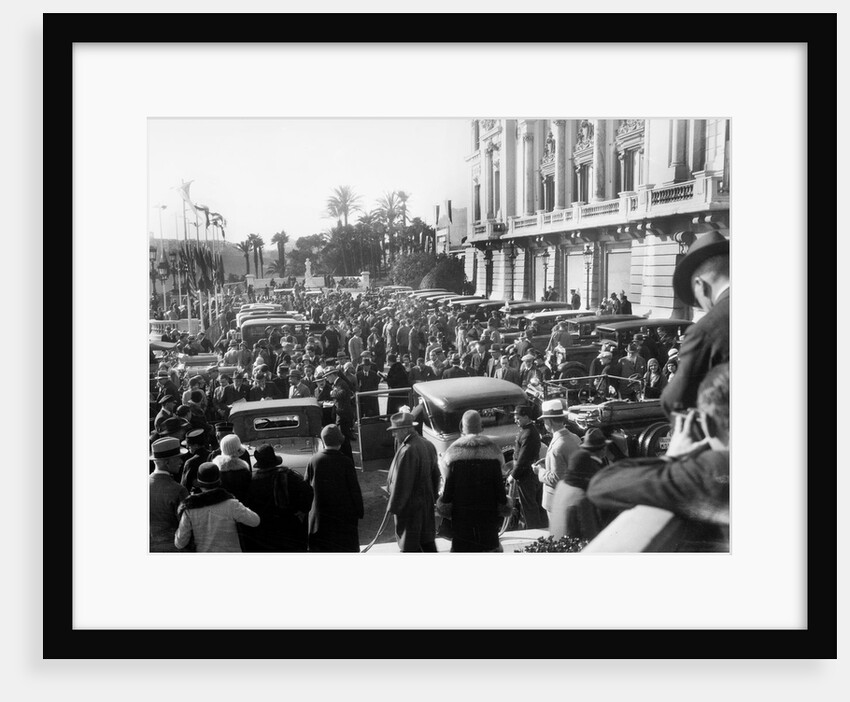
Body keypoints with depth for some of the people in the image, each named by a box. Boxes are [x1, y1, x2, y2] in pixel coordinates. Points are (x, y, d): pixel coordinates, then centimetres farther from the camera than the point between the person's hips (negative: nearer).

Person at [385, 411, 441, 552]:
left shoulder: (407, 451, -24)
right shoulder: (428, 445, 2)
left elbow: (401, 484, -21)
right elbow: (436, 475, 12)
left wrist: (393, 507, -12)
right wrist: (433, 497, 20)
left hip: (409, 506, -8)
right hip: (427, 502, 8)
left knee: (410, 546, 6)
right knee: (428, 541, 21)